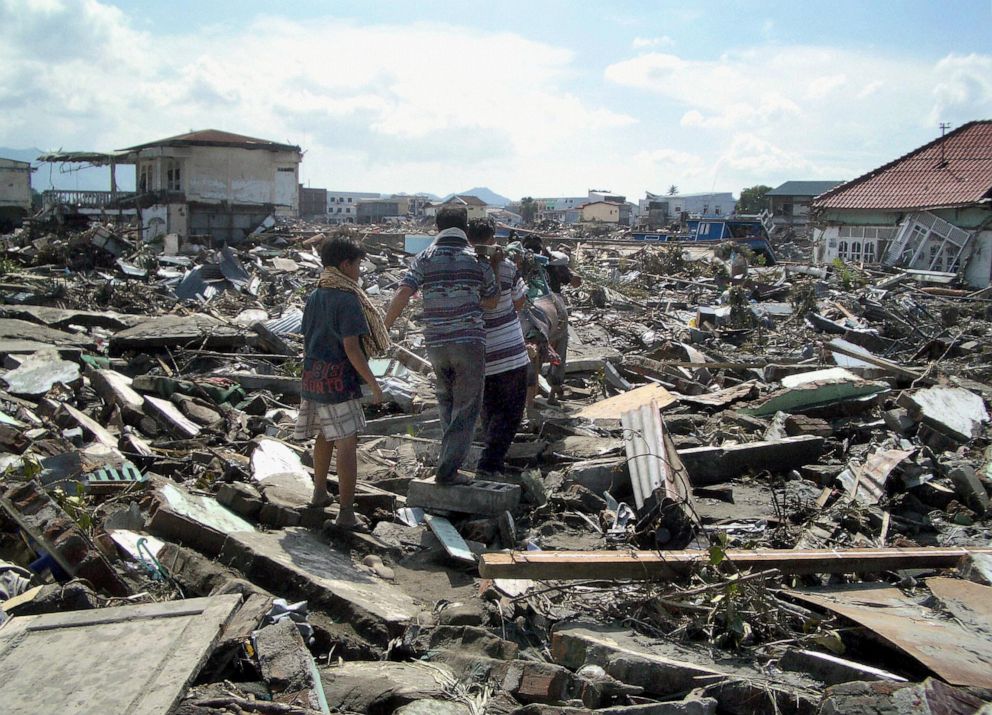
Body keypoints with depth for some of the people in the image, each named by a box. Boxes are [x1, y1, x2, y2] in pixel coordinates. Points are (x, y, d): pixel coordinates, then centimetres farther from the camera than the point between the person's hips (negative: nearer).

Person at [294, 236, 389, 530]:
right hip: (338, 379, -8)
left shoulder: (314, 297, 10)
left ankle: (320, 492, 38)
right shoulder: (347, 299, -15)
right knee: (347, 442, -5)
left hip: (312, 376, 9)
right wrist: (373, 384, -14)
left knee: (325, 436, 23)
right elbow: (351, 347, -19)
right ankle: (346, 513, -5)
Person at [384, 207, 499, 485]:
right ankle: (447, 469, 0)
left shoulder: (424, 258, 1)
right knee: (466, 405, 4)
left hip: (436, 342, 2)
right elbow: (493, 300, 12)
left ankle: (451, 454, 29)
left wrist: (383, 329, -7)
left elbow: (402, 294, -11)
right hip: (469, 340, -2)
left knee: (446, 397, 25)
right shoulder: (478, 259, 1)